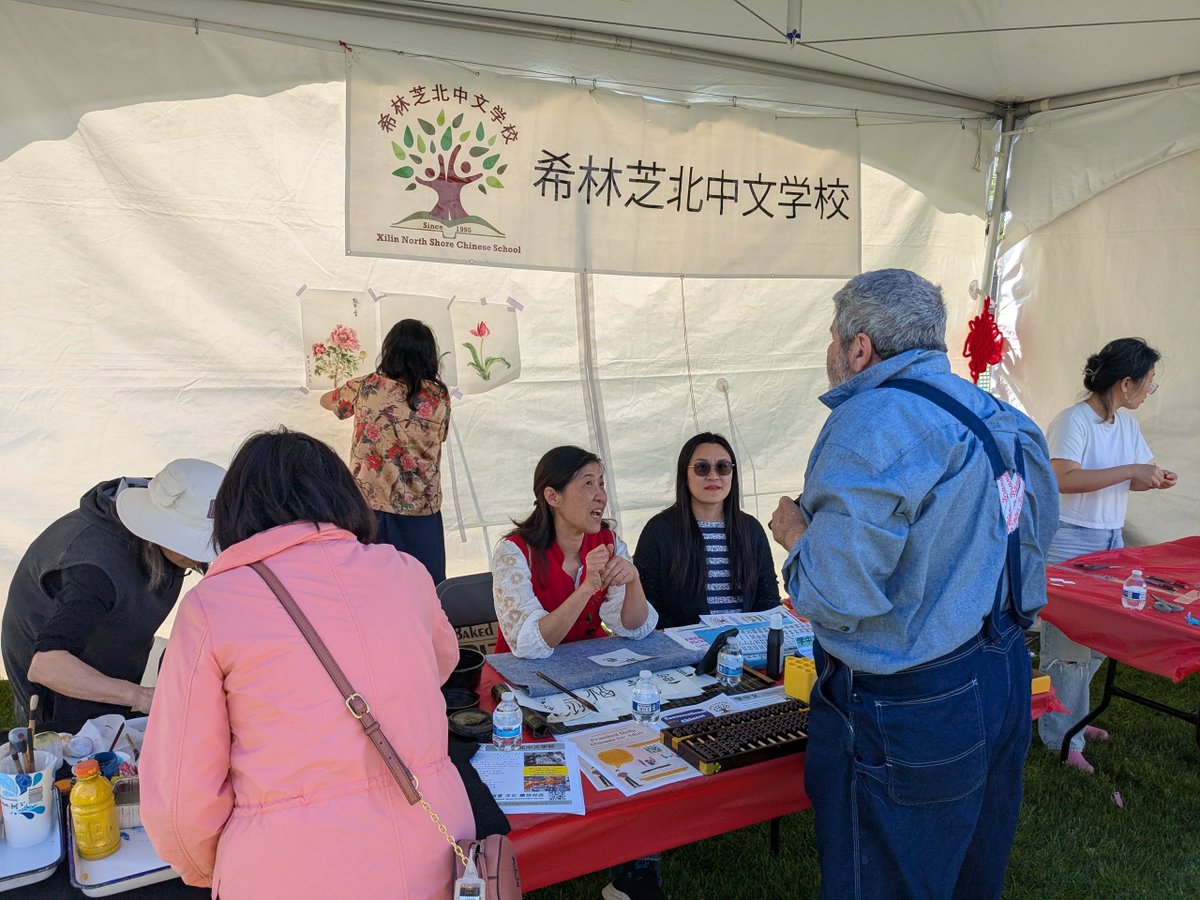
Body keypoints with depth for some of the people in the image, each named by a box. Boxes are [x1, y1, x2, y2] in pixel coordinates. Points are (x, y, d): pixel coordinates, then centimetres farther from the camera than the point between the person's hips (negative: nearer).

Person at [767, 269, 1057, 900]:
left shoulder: (871, 424, -22)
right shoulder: (999, 420, 6)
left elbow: (835, 598, -26)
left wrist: (796, 534, -5)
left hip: (908, 716, -9)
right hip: (1004, 679, 9)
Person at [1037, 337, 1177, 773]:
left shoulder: (1126, 423, 8)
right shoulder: (1073, 421, -18)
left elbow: (1130, 479, 18)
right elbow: (1063, 479, -30)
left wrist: (1154, 479, -4)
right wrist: (1131, 470, -27)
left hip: (1110, 540, 8)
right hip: (1069, 543, -8)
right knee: (1068, 644, 1)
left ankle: (1071, 716, 31)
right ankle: (1061, 738, 15)